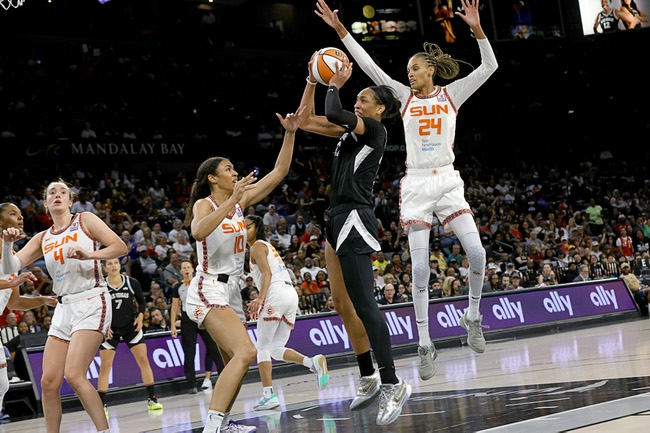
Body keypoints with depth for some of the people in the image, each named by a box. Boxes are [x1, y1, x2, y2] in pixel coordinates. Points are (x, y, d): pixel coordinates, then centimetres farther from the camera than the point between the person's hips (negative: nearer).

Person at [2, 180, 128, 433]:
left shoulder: (85, 221, 3)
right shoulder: (42, 239, 16)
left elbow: (121, 248, -5)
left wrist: (89, 255, -21)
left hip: (92, 304, -6)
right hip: (64, 308, 6)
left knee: (74, 374, -21)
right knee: (48, 382, -1)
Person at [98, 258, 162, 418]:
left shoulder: (132, 283, -6)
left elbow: (141, 301, 9)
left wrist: (140, 316, -6)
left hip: (131, 326, 2)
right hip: (110, 330, -1)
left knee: (143, 360, -5)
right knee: (105, 366, -6)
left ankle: (152, 400, 3)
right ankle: (102, 406, -1)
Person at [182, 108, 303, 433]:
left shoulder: (240, 201, 11)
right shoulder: (204, 204, -8)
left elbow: (278, 173, 9)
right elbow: (199, 232, -32)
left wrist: (289, 134, 1)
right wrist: (232, 200, -34)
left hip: (231, 292, 9)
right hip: (209, 291, -9)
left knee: (235, 363, 15)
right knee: (245, 352, -26)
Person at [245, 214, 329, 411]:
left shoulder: (257, 246, 2)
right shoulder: (268, 246, 28)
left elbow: (267, 273, -13)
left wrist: (260, 299, -24)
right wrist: (260, 301, 30)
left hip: (276, 295, -8)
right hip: (291, 293, 8)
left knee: (263, 347, -3)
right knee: (277, 349, 8)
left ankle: (268, 395, -13)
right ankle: (314, 362, -14)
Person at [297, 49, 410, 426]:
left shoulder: (376, 129, -7)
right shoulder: (352, 131, 18)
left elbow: (333, 114, -21)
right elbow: (306, 121, 21)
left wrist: (335, 84, -4)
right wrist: (313, 82, 13)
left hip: (354, 219, -10)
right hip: (339, 220, 10)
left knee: (364, 305, -15)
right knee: (343, 304, 12)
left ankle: (392, 384, -15)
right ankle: (369, 379, 19)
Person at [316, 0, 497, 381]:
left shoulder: (451, 94, 6)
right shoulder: (405, 96, 8)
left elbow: (489, 66, -3)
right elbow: (368, 65, 2)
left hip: (448, 182, 0)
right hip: (416, 186, 1)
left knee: (476, 252, -16)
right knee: (420, 268, -3)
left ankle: (473, 316, 8)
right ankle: (426, 346, 4)